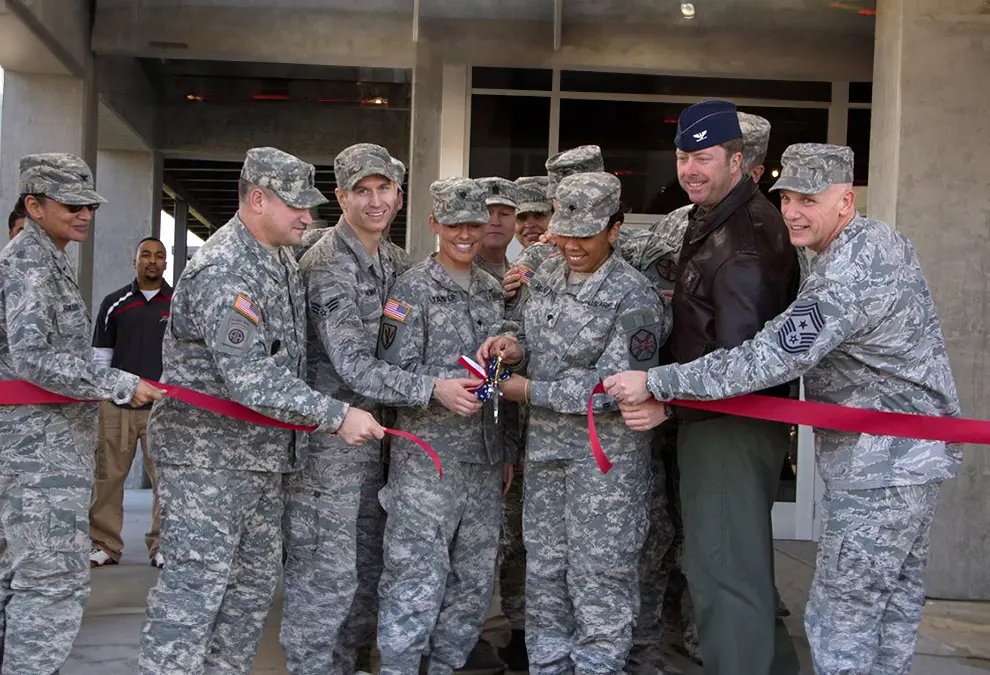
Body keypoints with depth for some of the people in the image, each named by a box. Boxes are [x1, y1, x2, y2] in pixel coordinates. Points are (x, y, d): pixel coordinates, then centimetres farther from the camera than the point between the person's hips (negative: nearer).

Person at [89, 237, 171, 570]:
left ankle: (162, 546, 8)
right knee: (108, 476, 2)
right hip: (117, 404, 1)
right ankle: (104, 545, 11)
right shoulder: (114, 303, 9)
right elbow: (101, 355, 12)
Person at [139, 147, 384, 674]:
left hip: (266, 453, 10)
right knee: (195, 586, -5)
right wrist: (335, 417, -23)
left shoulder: (283, 259, 12)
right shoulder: (224, 271, -19)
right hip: (209, 456, -9)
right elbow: (252, 379, -26)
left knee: (255, 586, 14)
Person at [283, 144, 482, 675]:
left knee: (367, 567, 16)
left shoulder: (392, 262, 10)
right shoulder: (328, 264, -16)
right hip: (325, 434, -8)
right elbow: (351, 366, -21)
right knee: (326, 571, -2)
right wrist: (433, 389, -24)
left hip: (369, 430, 8)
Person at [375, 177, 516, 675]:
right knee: (416, 580, -5)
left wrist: (506, 450, 18)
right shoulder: (413, 288, -4)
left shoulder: (494, 289, 14)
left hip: (484, 456, 6)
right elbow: (396, 371, -9)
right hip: (427, 452, -6)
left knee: (475, 580, 11)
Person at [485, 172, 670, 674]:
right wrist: (515, 351, -6)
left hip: (606, 452, -7)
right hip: (545, 443, 7)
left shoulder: (633, 298, -15)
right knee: (543, 570, 15)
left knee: (599, 576, 2)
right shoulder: (547, 274, 6)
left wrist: (529, 391, -16)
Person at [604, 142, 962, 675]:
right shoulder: (873, 242, 10)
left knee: (841, 620, -1)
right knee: (894, 608, 19)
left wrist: (657, 383, -23)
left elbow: (771, 358, -28)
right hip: (913, 457, 10)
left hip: (879, 469, -10)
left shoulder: (852, 272, -23)